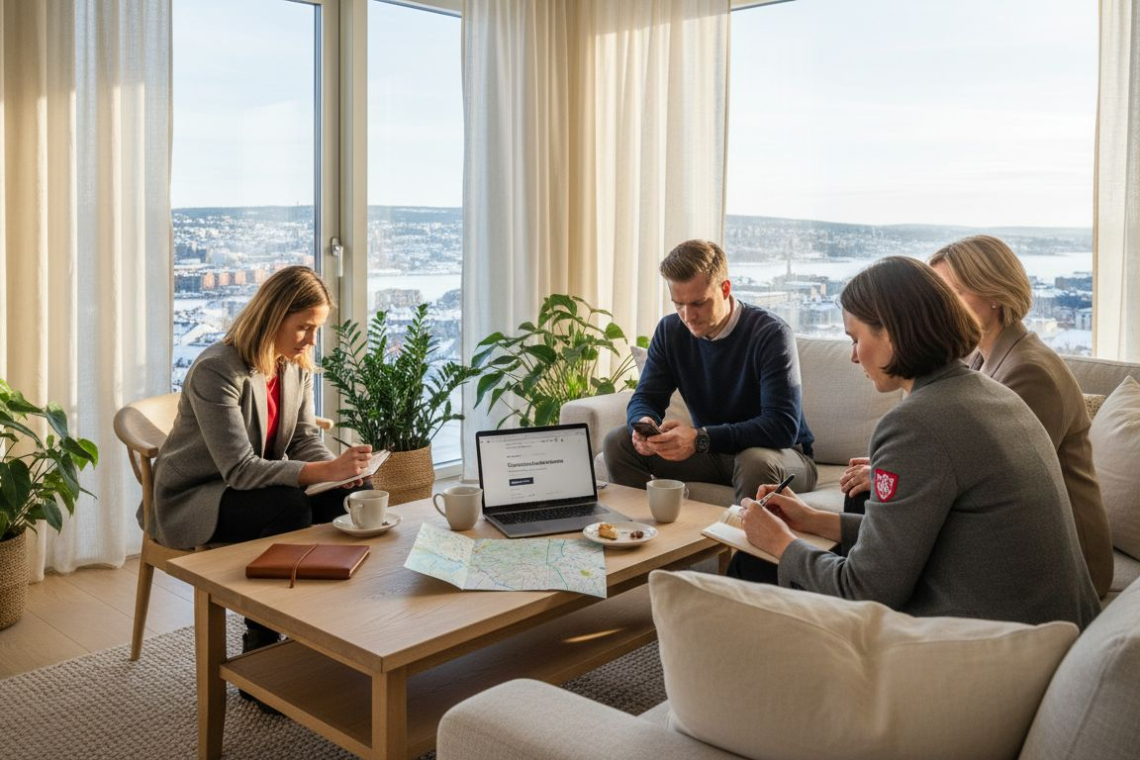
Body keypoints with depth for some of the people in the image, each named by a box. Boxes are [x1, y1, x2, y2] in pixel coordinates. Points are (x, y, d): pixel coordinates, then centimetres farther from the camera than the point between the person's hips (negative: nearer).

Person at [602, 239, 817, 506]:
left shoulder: (771, 333, -20)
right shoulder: (670, 331, -2)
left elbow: (783, 426, -29)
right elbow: (645, 398, 0)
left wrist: (700, 438, -39)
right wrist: (643, 424, -27)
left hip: (781, 453, -5)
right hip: (710, 451, 5)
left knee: (757, 461, -40)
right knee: (618, 441, -11)